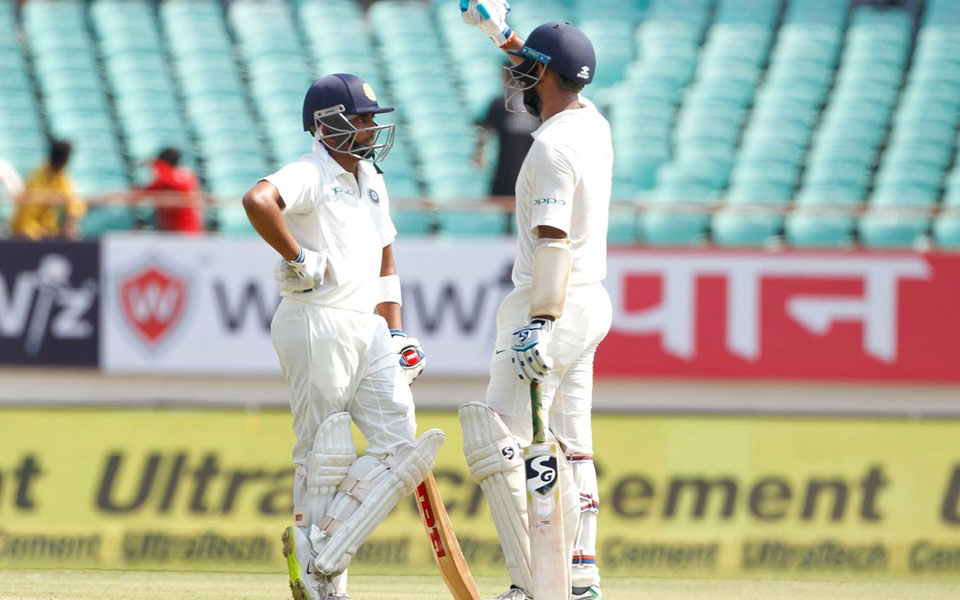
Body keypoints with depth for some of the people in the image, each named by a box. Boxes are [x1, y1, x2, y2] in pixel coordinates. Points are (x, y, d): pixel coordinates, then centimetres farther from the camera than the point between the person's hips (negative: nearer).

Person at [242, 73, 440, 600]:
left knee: (400, 447, 1)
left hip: (367, 327, 8)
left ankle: (318, 553, 8)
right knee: (324, 456, -3)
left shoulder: (371, 181, 17)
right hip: (315, 325, -8)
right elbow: (258, 201, -33)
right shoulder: (309, 175, -11)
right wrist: (298, 258, -24)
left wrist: (396, 334, 19)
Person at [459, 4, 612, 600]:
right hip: (591, 301, 10)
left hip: (554, 304, -10)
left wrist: (541, 323, -30)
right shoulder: (594, 125, 9)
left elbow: (554, 241, -26)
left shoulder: (552, 147, -18)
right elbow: (556, 81, 33)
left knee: (500, 446, -11)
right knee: (570, 446, 14)